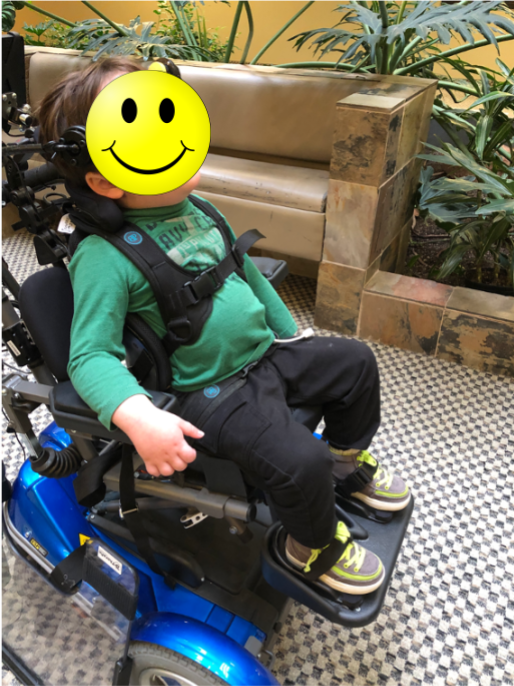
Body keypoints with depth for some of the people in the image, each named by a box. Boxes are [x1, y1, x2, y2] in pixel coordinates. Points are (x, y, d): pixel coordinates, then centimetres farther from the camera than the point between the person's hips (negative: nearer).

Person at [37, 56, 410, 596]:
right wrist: (137, 416, -42)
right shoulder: (102, 256, -21)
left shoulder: (196, 208, 4)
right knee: (299, 462, -22)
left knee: (357, 361, 14)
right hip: (214, 393, -8)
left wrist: (291, 334, 21)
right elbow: (90, 355, -25)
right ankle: (315, 545, 13)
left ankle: (347, 460, 38)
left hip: (268, 354, 8)